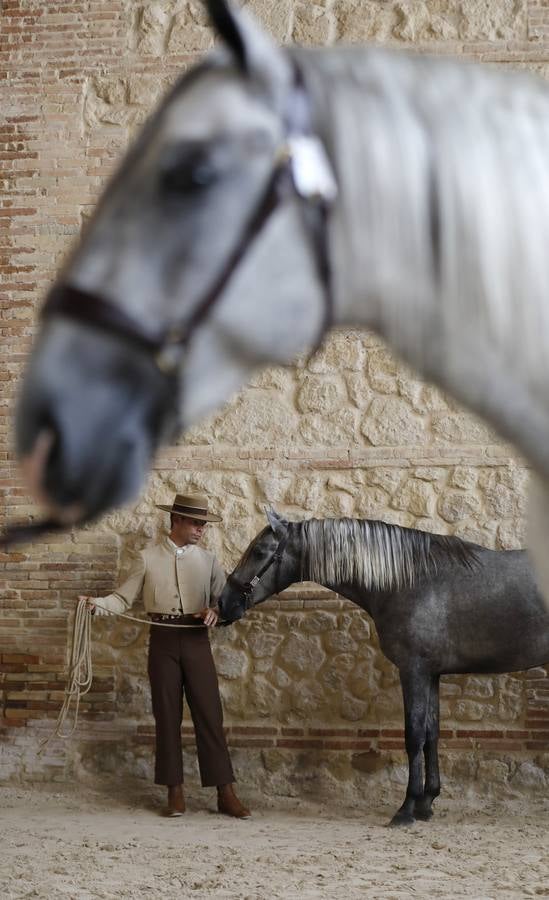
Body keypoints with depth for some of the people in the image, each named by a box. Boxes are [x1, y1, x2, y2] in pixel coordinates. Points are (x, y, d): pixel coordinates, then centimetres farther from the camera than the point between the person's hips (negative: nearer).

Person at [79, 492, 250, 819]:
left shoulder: (207, 559, 7)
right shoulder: (149, 558, 3)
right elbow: (124, 598, 2)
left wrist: (215, 611, -14)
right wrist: (97, 603, -15)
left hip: (197, 639, 1)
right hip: (163, 639, 0)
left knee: (209, 713, -1)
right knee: (167, 714, 4)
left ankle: (226, 792, 2)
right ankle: (175, 791, 13)